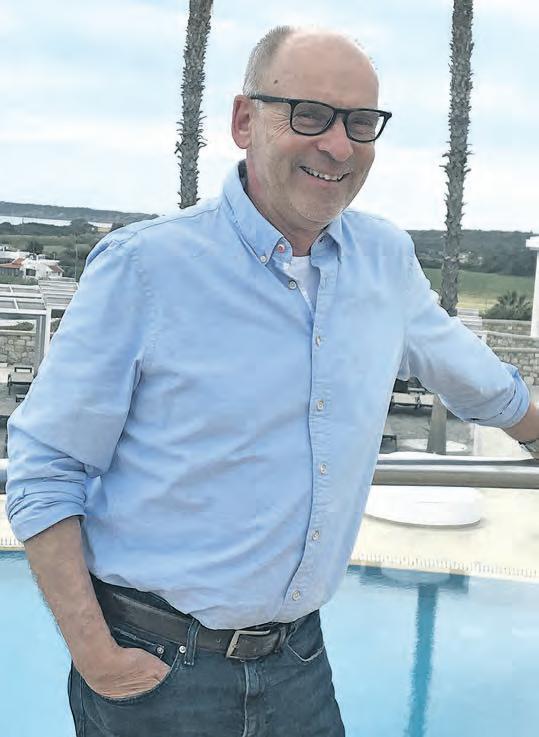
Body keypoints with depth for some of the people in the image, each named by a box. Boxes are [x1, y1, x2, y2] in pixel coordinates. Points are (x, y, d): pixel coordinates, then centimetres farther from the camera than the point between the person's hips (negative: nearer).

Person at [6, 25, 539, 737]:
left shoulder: (388, 259, 1)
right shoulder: (143, 264, -14)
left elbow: (477, 378, 20)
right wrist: (93, 655, -16)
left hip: (297, 659, 4)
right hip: (154, 670, -4)